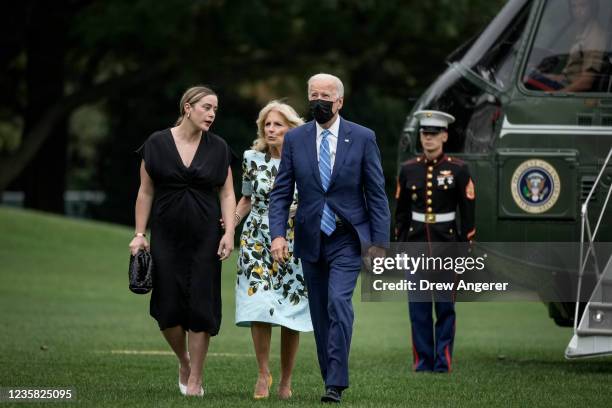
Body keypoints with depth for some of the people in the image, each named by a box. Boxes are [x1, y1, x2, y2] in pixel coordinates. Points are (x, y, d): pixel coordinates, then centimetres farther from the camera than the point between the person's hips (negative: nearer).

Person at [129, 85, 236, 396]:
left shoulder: (218, 148, 3)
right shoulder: (157, 144, -1)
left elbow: (227, 194, 4)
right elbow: (146, 192, 2)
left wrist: (229, 233, -8)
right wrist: (139, 234, -2)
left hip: (204, 237, 1)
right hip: (167, 236, 0)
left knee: (200, 305, -3)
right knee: (167, 306, -3)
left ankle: (195, 379, 6)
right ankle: (183, 361, 24)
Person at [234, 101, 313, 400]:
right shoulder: (252, 160, 4)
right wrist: (228, 225, 3)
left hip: (294, 243, -1)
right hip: (257, 240, 1)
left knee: (291, 312, -1)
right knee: (259, 307, -14)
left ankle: (286, 381, 11)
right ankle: (263, 374, 0)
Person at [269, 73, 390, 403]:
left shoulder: (362, 138, -2)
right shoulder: (295, 139, 4)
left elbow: (376, 193, 0)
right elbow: (281, 192, 5)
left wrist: (379, 242, -5)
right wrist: (277, 234, -9)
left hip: (347, 239, -3)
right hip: (311, 239, 3)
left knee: (338, 301, -19)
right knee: (320, 313, 6)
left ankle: (336, 384, -20)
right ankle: (331, 379, 15)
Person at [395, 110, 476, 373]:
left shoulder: (458, 170, -1)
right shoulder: (408, 170, 6)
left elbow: (468, 213, 1)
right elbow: (401, 213, 11)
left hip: (446, 245, -2)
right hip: (416, 245, 2)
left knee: (445, 306, 0)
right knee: (419, 307, 2)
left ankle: (443, 362, 5)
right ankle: (423, 360, 8)